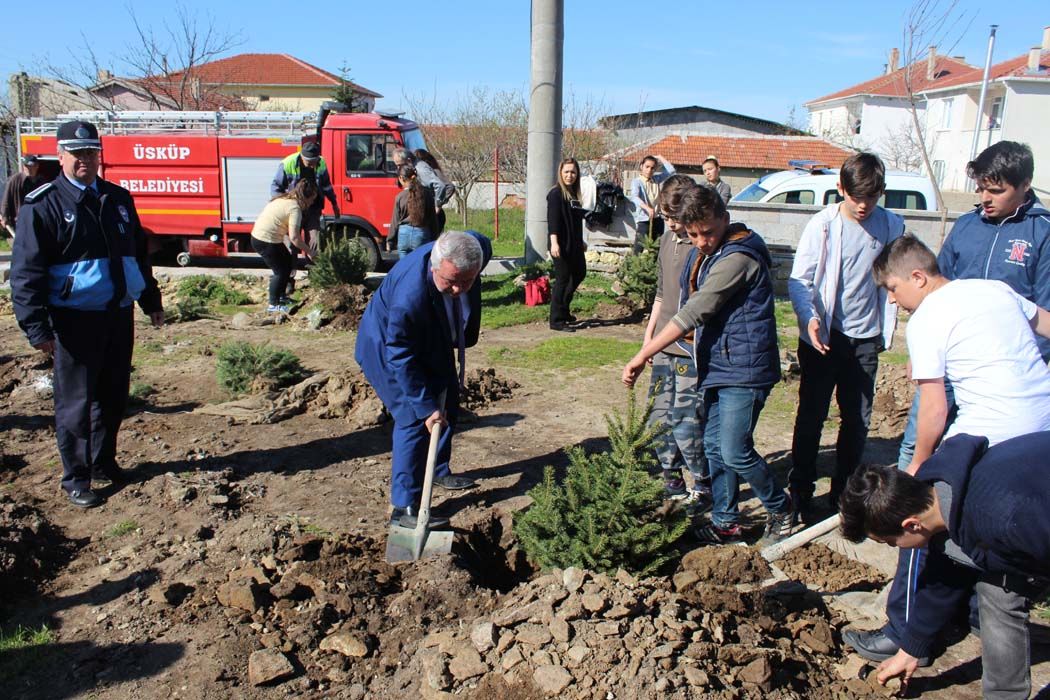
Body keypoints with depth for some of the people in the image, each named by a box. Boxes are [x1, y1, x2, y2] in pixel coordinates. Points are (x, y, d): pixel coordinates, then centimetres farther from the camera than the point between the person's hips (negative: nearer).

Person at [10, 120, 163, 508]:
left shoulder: (118, 198, 11)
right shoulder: (42, 205, -7)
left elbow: (138, 253, 21)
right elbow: (26, 272, -9)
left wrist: (151, 301, 21)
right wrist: (37, 327, -15)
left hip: (118, 314, 6)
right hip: (74, 319, -5)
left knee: (113, 396, 14)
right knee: (75, 403, 3)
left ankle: (104, 464, 30)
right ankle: (76, 478, 15)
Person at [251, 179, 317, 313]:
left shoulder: (285, 199, 10)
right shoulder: (295, 208, -19)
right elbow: (294, 237, -23)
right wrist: (309, 252, -12)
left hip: (259, 235, 10)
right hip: (266, 242, -10)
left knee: (288, 263, 19)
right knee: (281, 271, 0)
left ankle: (281, 296, 31)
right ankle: (273, 305, 9)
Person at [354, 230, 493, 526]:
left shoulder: (477, 249, -28)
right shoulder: (409, 296, -45)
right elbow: (401, 358, -33)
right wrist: (426, 406, -29)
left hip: (434, 343, 7)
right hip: (389, 349, -7)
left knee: (447, 408, 17)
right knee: (414, 419, -13)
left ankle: (438, 471, 40)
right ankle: (403, 508, -5)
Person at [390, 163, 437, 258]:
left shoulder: (399, 197, -4)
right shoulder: (427, 193, -1)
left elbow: (395, 222, 1)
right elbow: (433, 218, 4)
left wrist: (390, 240, 12)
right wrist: (433, 238, 13)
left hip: (404, 234, 0)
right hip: (422, 234, 0)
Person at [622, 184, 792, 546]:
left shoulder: (738, 257, -19)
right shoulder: (702, 255, 11)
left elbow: (694, 313, -24)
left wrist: (642, 356, -24)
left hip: (744, 368, -9)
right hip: (717, 367, 9)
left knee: (735, 452, -7)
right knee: (715, 449, 12)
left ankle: (780, 510, 17)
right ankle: (726, 522, 25)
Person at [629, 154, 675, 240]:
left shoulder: (656, 179, 10)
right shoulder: (637, 182, -7)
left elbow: (671, 170, 6)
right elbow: (634, 197, -25)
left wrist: (660, 158, 7)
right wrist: (647, 208, -41)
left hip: (658, 219, 5)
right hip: (643, 220, -5)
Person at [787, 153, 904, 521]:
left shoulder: (892, 226, 1)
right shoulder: (823, 224, -9)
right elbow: (799, 279, -9)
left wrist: (887, 329, 11)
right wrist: (809, 317, -26)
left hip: (865, 338, 3)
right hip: (824, 336, -3)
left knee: (857, 421, 10)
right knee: (811, 416, 3)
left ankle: (844, 492, 25)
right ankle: (800, 494, 15)